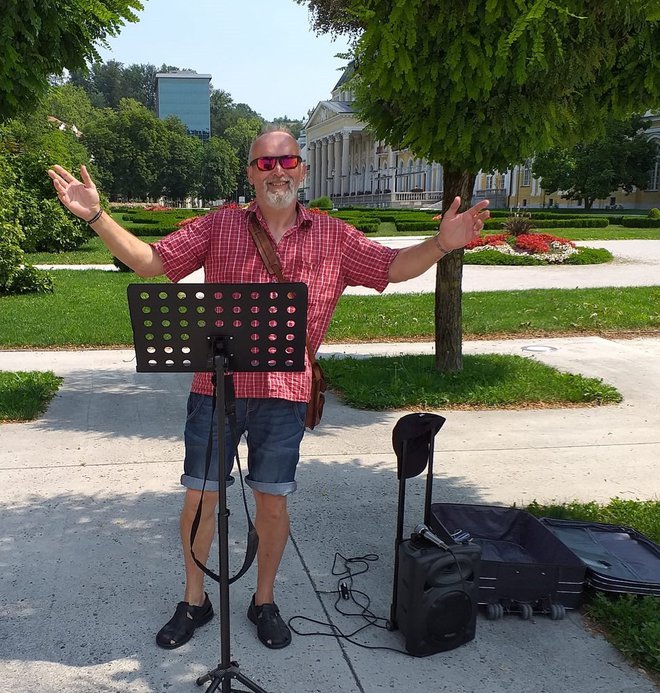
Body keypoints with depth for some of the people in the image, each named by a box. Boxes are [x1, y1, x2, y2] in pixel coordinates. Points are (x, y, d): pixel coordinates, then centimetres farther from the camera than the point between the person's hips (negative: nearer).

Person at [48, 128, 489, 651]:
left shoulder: (334, 237, 6)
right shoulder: (220, 225, 3)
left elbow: (394, 267, 8)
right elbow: (149, 261, 2)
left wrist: (442, 244, -9)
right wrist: (97, 216, -8)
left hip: (285, 392, 0)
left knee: (272, 501, 11)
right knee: (200, 497, 9)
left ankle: (265, 601, 33)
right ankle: (195, 601, 31)